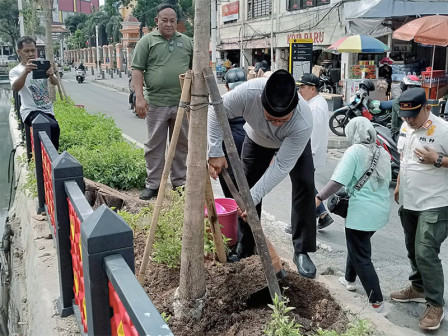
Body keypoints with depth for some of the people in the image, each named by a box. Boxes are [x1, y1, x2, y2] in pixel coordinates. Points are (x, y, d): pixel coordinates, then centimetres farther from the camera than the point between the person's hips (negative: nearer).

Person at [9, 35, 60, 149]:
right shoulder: (15, 71, -2)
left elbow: (55, 82, -6)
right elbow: (15, 88, -22)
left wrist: (51, 75, -30)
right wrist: (26, 72, -39)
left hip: (48, 110, 5)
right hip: (31, 111, -5)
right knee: (53, 127, -28)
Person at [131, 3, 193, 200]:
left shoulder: (186, 41, 13)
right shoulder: (147, 41, 3)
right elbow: (137, 70, -2)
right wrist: (139, 97, -12)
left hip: (183, 102, 3)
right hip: (156, 103, -3)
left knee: (182, 145, 10)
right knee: (155, 146, 4)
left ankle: (180, 182, 22)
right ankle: (153, 184, 13)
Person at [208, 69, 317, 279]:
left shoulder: (303, 123, -43)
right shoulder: (249, 92, -42)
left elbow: (281, 167, -38)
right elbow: (216, 112, -26)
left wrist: (254, 198, -40)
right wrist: (215, 153, -31)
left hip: (294, 144, -1)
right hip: (257, 140, 2)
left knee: (305, 186, -18)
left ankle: (302, 252, -6)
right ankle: (244, 249, 17)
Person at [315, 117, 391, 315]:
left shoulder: (355, 151, -14)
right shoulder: (383, 153, 8)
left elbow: (339, 181, -22)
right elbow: (386, 181, 17)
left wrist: (319, 198, -16)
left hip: (362, 212, -8)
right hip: (382, 209, 8)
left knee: (361, 257, 2)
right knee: (357, 244, 27)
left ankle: (378, 304, 4)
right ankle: (349, 280, 43)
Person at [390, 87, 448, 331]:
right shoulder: (405, 126, 5)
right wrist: (399, 186, 18)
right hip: (408, 202, 7)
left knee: (426, 253, -7)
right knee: (413, 250, 18)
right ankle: (418, 288, 37)